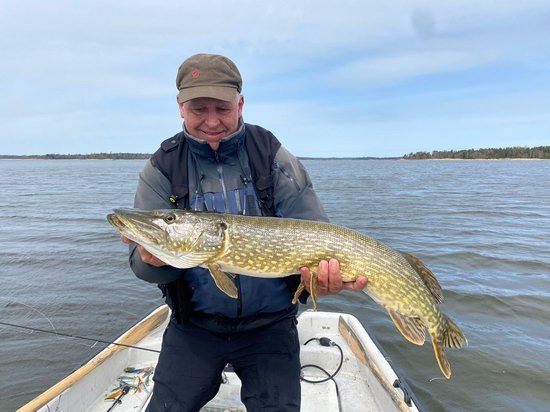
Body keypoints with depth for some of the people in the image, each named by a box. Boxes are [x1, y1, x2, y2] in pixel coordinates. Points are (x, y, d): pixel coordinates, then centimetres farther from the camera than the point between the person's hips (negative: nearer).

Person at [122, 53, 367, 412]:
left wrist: (324, 272, -30)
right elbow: (142, 256, -8)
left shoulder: (273, 156, -8)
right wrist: (154, 260, -30)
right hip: (195, 326, 2)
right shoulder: (162, 168, -5)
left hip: (271, 325, -1)